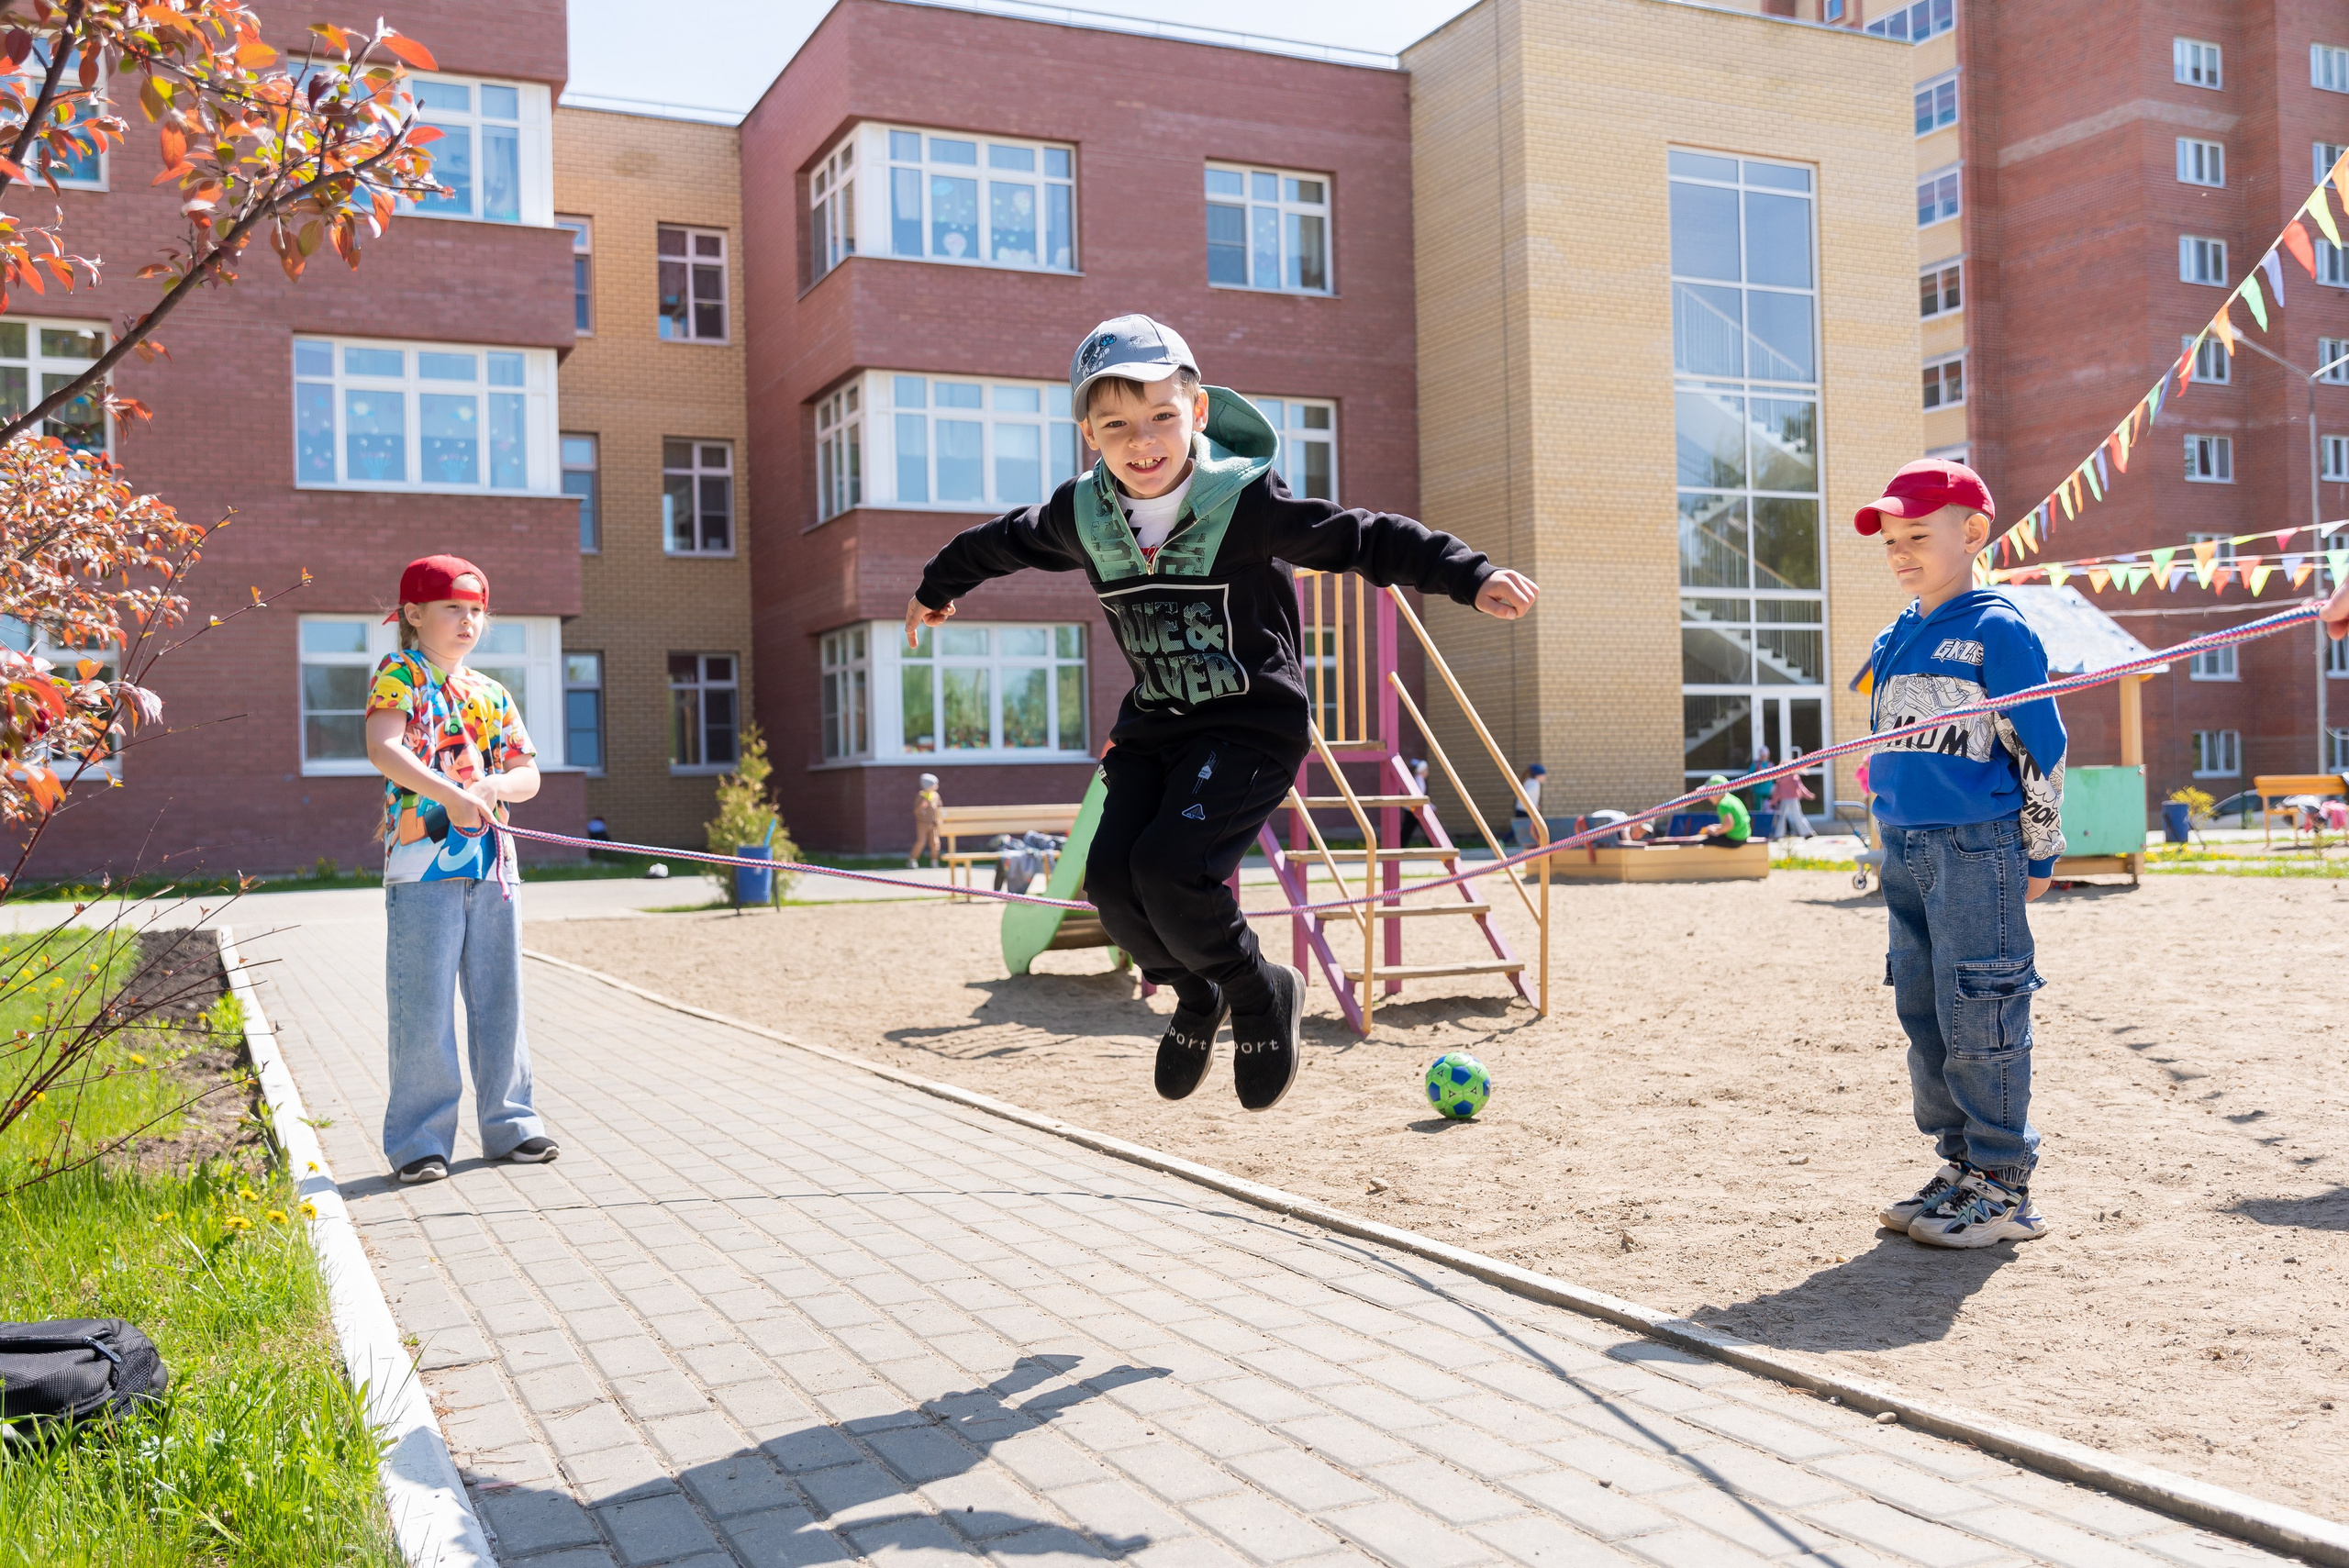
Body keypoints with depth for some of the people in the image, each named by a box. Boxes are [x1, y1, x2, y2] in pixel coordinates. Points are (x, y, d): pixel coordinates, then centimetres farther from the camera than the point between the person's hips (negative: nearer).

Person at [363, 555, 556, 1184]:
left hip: (493, 863, 6)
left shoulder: (491, 694, 16)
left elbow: (528, 773, 11)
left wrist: (488, 788, -10)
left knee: (499, 998, 11)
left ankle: (507, 1122, 21)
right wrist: (450, 793, -29)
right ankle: (420, 1138, 8)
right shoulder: (399, 676, -1)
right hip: (424, 861, -6)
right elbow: (382, 748, -19)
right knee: (424, 1007, -2)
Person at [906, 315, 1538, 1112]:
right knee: (1112, 876, -9)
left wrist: (1471, 576, -31)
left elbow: (1366, 539, -19)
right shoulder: (1082, 516, -2)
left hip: (1253, 724, -6)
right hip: (1154, 725, 6)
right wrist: (937, 586, 36)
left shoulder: (1246, 503, -17)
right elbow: (1005, 540, 19)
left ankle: (1264, 994, 4)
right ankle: (1196, 995, 21)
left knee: (1167, 868, -23)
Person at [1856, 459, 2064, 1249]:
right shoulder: (1891, 643, 14)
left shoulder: (1997, 631, -8)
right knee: (1923, 1017, 11)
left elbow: (2042, 749, -7)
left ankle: (2003, 1189, 6)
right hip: (1904, 851, 8)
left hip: (1977, 850, -8)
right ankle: (1960, 1168, 23)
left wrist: (2038, 857, -5)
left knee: (1979, 1021, -4)